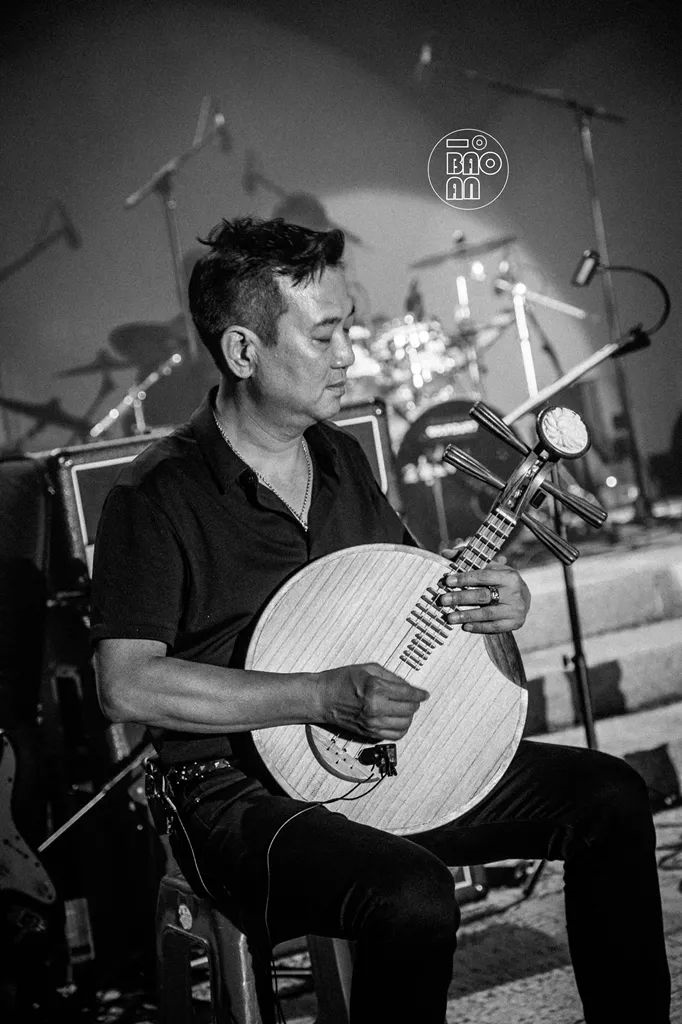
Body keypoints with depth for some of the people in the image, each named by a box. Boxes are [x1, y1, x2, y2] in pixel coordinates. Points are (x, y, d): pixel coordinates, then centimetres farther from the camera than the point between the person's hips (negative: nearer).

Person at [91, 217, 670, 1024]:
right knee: (414, 898, -34)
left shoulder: (340, 456, 10)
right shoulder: (158, 495, -14)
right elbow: (128, 685, -21)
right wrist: (324, 697, -25)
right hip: (242, 785, -7)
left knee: (609, 797, -1)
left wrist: (489, 603, -2)